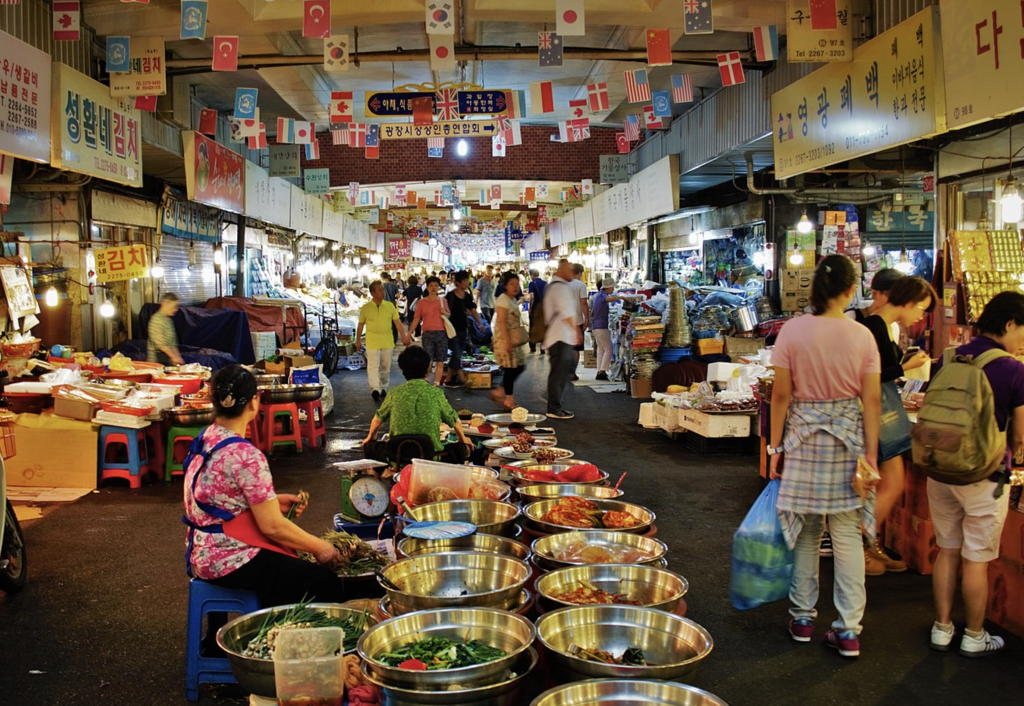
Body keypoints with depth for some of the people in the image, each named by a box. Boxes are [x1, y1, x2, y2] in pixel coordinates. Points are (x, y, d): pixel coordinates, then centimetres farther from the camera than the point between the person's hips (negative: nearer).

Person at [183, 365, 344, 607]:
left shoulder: (206, 439, 4)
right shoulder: (246, 456, -23)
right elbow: (272, 526, -20)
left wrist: (274, 501, 11)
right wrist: (320, 548, -7)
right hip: (229, 561, -10)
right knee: (326, 583, -6)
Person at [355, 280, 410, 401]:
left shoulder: (390, 306, 2)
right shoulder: (365, 308, -3)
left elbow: (397, 322, 1)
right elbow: (361, 325, 6)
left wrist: (403, 336, -7)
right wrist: (358, 340, 11)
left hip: (388, 342, 3)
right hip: (372, 343, -3)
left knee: (386, 367, 11)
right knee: (373, 366, -12)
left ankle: (383, 388, 24)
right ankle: (375, 389, -20)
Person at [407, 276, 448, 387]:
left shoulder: (443, 301, 10)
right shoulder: (422, 302, 4)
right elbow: (416, 319, 5)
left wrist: (445, 313, -4)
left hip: (441, 334, 2)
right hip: (427, 334, -2)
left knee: (440, 362, 3)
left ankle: (436, 384, 10)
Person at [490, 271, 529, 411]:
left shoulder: (513, 300, 16)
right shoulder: (503, 300, -12)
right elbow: (501, 322, -19)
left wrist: (524, 333, 23)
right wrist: (508, 341, -24)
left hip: (515, 339, 10)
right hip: (505, 339, -9)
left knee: (519, 367, 9)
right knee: (510, 368, -6)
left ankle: (500, 392, 17)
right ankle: (509, 399, 2)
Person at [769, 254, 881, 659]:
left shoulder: (793, 331, -9)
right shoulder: (862, 336, -6)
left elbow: (781, 395, -7)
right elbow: (871, 401, -4)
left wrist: (776, 445, 2)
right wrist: (870, 454, 3)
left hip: (803, 436, 0)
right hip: (848, 437, 1)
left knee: (804, 531, 11)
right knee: (847, 533, 7)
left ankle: (802, 619, 22)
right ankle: (849, 630, 10)